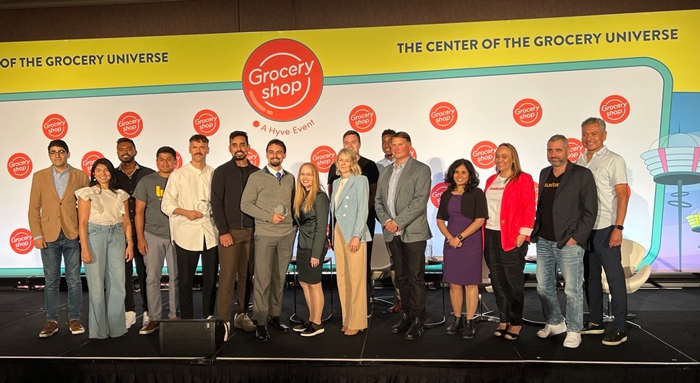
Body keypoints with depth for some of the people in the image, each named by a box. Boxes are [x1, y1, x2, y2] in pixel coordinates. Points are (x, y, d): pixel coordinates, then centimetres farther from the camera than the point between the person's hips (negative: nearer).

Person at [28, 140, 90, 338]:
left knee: (74, 280, 5)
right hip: (49, 236, 1)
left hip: (73, 236, -1)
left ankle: (74, 319, 15)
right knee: (51, 281, 8)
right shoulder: (39, 176, 7)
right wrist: (37, 235, -3)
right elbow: (34, 208, 5)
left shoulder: (81, 176, 3)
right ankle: (51, 321, 18)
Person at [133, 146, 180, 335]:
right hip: (152, 235, 0)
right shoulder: (146, 181, 5)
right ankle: (154, 318, 10)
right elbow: (139, 211, 5)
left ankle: (175, 315, 15)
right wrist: (140, 238, -1)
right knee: (152, 278, 1)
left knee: (175, 277, 4)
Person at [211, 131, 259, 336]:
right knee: (227, 276, -4)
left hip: (251, 232, 3)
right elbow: (216, 204, -3)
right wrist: (223, 231, -9)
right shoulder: (222, 172, 2)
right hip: (230, 232, -3)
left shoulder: (256, 172, 9)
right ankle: (224, 319, 3)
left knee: (246, 275, 7)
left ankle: (242, 315, 18)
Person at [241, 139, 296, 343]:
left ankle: (275, 316, 20)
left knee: (279, 278, 9)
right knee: (262, 279, -4)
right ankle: (260, 323, 5)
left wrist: (293, 224, 5)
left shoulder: (290, 178, 13)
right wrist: (269, 216, -12)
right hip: (265, 234, -4)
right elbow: (246, 204, -4)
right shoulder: (256, 177, 1)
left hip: (287, 234, 4)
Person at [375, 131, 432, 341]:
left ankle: (418, 321, 7)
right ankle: (406, 315, 23)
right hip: (392, 234, 6)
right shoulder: (385, 172, 16)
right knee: (401, 277, 13)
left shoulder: (421, 170, -2)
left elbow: (420, 201, -13)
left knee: (415, 278, -1)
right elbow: (378, 200, 12)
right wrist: (386, 221, -6)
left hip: (413, 232, -5)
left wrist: (398, 222, -17)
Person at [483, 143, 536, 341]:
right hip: (490, 236, 6)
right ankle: (503, 320, 22)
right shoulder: (491, 180, 14)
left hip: (512, 237, -5)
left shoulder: (523, 179, -3)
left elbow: (529, 208, -8)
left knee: (514, 281, 3)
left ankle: (516, 323, 17)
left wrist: (523, 234, -14)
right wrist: (482, 232, 8)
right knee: (497, 281, 10)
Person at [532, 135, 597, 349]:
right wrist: (535, 231, 8)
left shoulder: (582, 174, -5)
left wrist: (576, 238, -12)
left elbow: (590, 210, -7)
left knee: (572, 290, 2)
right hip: (544, 242, 6)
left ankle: (574, 331, 18)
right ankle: (555, 323, 31)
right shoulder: (544, 174, 13)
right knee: (544, 287, 12)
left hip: (568, 243, -6)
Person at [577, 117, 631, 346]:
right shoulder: (579, 162, 11)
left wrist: (618, 228, -16)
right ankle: (595, 322, 25)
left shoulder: (614, 161, -5)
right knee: (591, 276, 13)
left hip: (605, 228, -6)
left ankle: (620, 328, 8)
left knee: (614, 277, -1)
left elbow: (622, 196, -9)